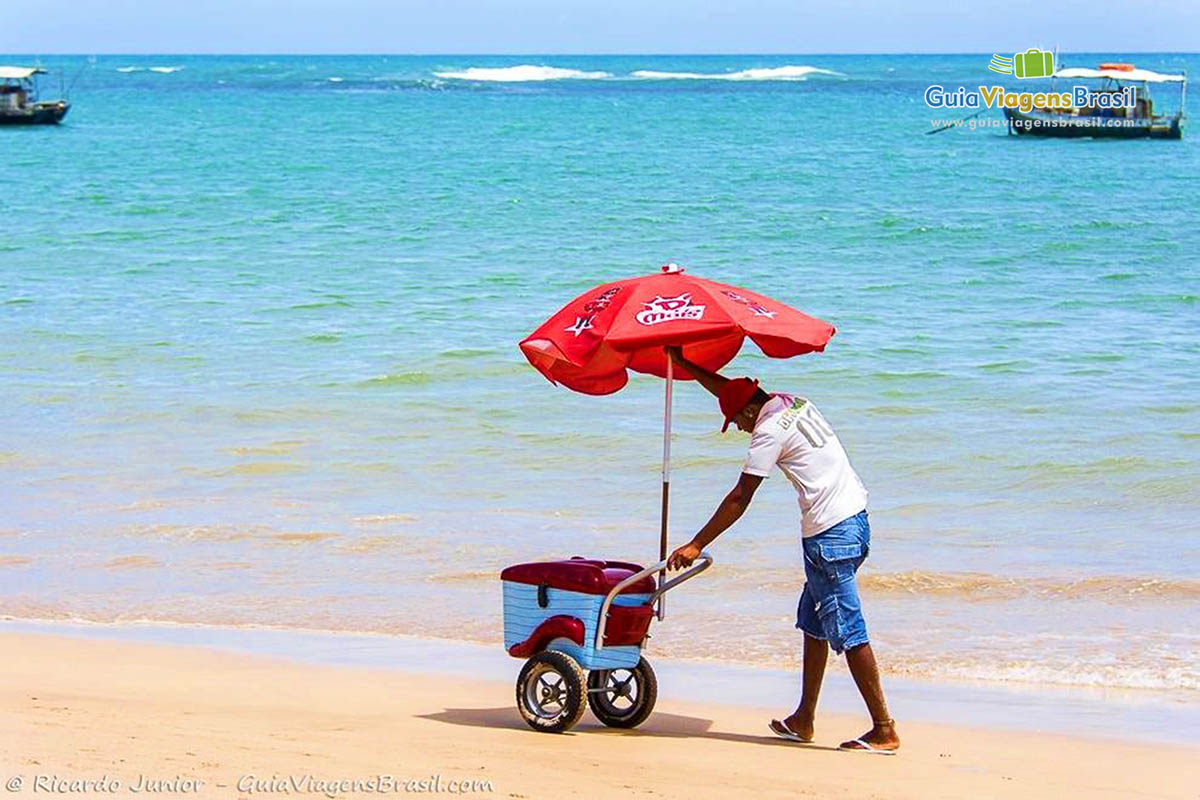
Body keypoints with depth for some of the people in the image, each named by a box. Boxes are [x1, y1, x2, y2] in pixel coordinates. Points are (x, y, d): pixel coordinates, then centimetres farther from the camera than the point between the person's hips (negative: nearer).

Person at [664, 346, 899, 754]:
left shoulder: (770, 429, -11)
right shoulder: (791, 401, 14)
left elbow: (739, 499, -11)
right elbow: (731, 390, 31)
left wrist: (695, 546, -6)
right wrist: (682, 364, 37)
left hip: (830, 534, -10)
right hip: (855, 517, 10)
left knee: (848, 632, -8)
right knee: (813, 623, 17)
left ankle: (884, 730, -9)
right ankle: (803, 720, 22)